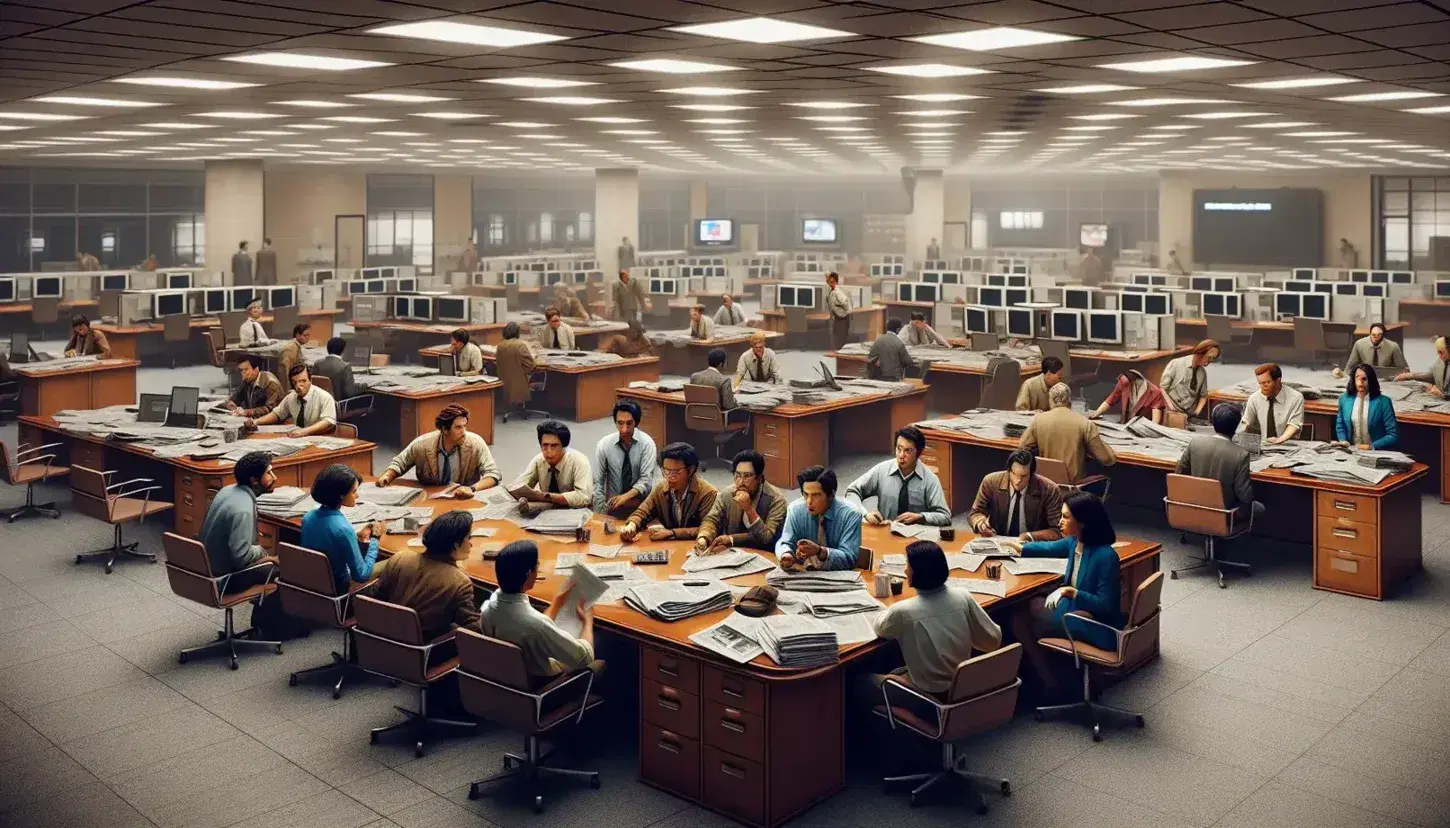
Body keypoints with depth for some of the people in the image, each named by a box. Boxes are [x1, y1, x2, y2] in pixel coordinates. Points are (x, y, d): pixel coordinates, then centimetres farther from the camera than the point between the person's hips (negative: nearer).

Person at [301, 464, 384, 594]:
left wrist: (356, 537, 3)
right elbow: (361, 576, -23)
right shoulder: (343, 529, -29)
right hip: (337, 590, -7)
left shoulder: (308, 517, -6)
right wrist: (375, 539, -15)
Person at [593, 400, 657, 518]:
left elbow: (646, 479, -11)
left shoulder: (647, 443, -9)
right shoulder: (604, 444, -6)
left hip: (641, 504, -1)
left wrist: (626, 496, -27)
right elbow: (598, 482, -3)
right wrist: (601, 515, -11)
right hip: (613, 505, 1)